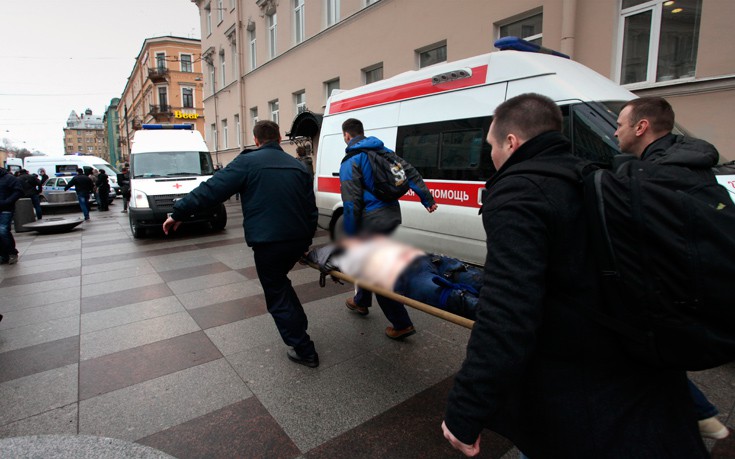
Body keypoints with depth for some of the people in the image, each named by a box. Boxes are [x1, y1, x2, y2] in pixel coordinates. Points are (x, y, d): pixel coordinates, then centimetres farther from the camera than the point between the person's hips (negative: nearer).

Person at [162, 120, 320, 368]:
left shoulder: (248, 162, -4)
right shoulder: (298, 166, 12)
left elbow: (211, 189, -8)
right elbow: (311, 209, 12)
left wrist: (179, 213, 0)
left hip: (268, 243, -6)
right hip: (298, 240, 6)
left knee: (277, 296, 7)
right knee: (280, 282, 29)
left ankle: (304, 351, 12)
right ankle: (299, 327, 33)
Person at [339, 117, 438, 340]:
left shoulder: (350, 161, -10)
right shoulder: (384, 151, 12)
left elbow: (351, 204, -16)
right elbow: (410, 173, 8)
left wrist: (349, 238, -11)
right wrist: (427, 199, 10)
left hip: (371, 222, -8)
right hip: (392, 215, 8)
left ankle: (401, 324, 7)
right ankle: (361, 301, 44)